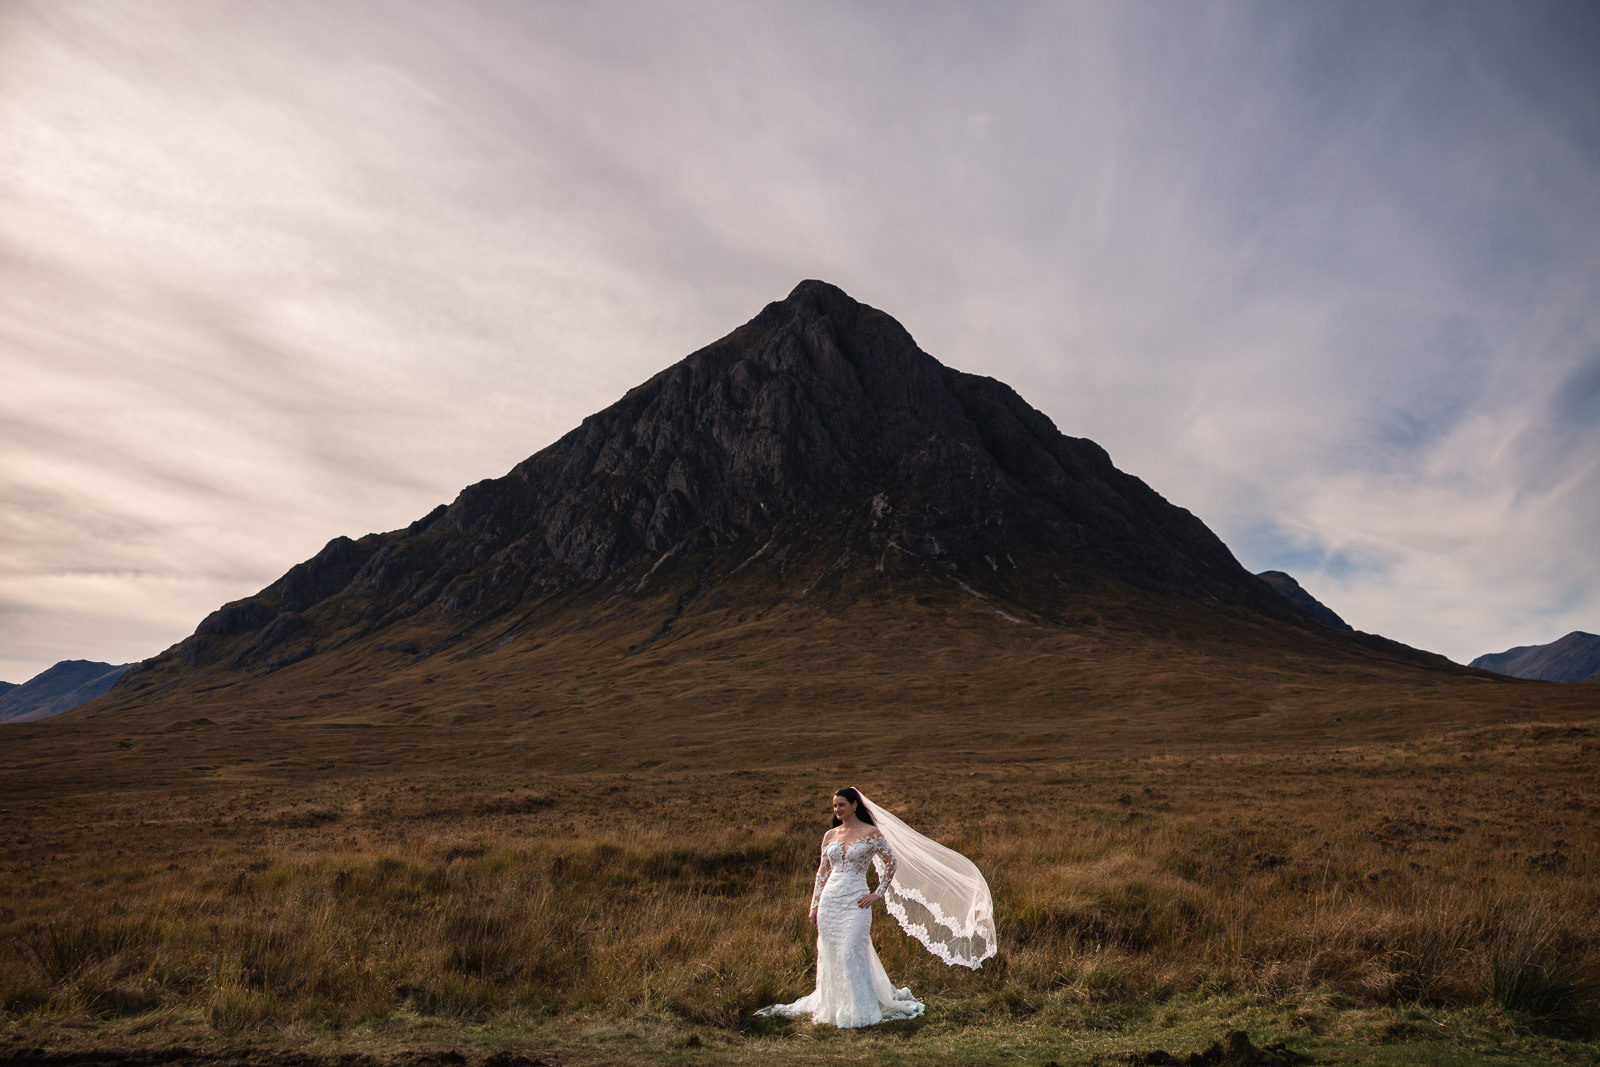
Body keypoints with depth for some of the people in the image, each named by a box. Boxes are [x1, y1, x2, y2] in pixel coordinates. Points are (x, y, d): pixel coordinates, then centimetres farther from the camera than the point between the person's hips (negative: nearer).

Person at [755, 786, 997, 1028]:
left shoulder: (871, 833, -4)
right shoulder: (830, 835, 9)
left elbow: (892, 863, 1)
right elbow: (822, 872, 14)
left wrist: (878, 893, -2)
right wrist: (814, 905, 11)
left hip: (855, 902, -5)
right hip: (829, 900, 5)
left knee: (851, 953, -10)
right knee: (829, 955, 7)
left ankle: (860, 1011, 2)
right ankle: (833, 1006, 23)